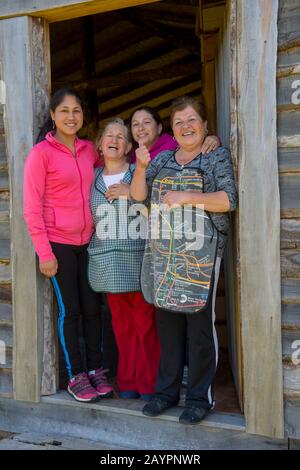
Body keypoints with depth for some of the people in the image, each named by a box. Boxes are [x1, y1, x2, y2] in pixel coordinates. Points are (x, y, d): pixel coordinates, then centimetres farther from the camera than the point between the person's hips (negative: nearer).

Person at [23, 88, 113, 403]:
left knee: (93, 308, 8)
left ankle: (96, 370, 23)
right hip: (58, 243, -5)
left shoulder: (88, 149, 7)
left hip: (87, 241, 5)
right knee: (70, 310, 3)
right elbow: (32, 207, -11)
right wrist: (44, 253, -14)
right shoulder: (41, 152, -8)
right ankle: (76, 377, 18)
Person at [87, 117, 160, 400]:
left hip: (138, 258, -3)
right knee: (121, 324, 9)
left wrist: (131, 192, -12)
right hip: (107, 261, 3)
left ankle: (148, 383, 13)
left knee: (145, 323, -1)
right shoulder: (91, 178, 12)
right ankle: (127, 382, 22)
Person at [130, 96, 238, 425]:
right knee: (167, 320, 8)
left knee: (200, 323, -2)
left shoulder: (218, 157, 4)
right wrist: (141, 167, -7)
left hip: (201, 250, -4)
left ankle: (200, 397, 10)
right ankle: (167, 390, 20)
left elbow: (228, 200, -8)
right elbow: (139, 196, 10)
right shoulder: (162, 159, 16)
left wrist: (186, 197, -18)